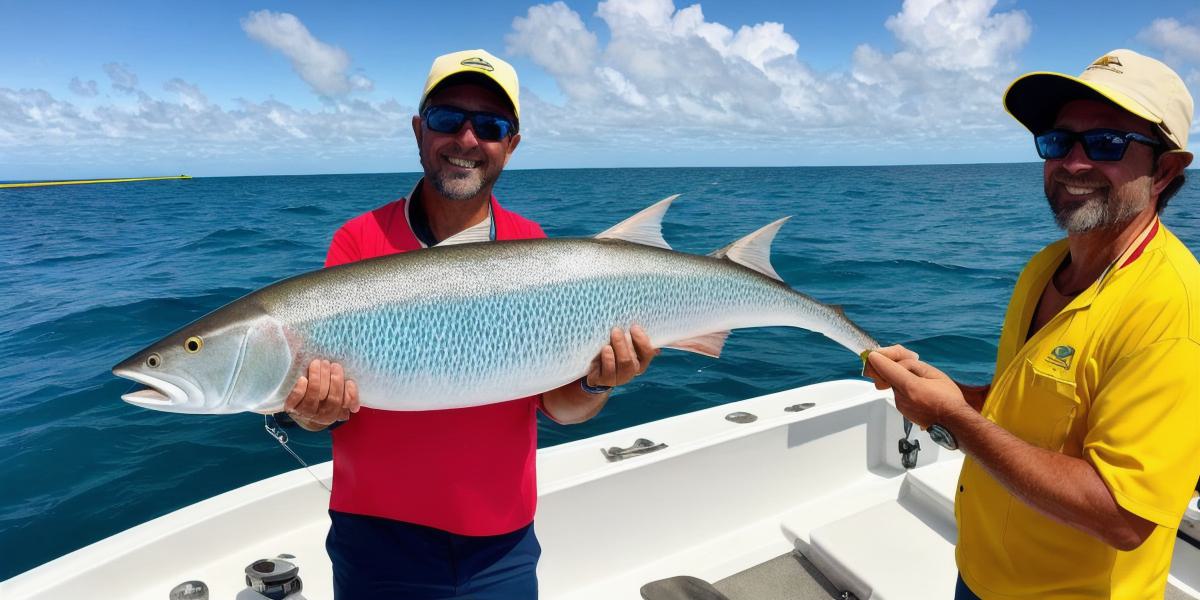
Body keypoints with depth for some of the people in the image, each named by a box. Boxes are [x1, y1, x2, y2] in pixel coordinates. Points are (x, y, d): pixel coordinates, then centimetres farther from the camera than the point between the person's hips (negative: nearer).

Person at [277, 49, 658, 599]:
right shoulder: (359, 242, -7)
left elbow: (556, 406, -4)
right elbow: (314, 383, -8)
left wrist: (595, 384, -24)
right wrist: (317, 408, -28)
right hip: (377, 536, 0)